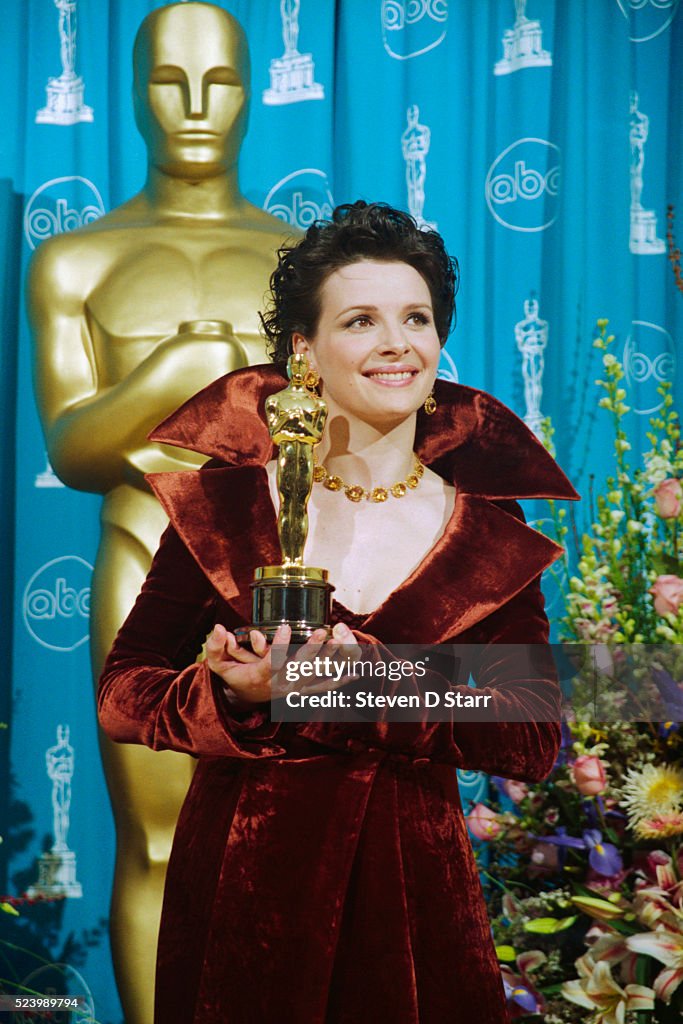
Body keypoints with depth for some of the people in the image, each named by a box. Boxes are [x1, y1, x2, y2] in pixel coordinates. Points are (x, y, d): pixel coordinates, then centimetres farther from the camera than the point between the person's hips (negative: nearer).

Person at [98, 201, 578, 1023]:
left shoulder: (490, 534, -3)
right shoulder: (226, 503, -6)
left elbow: (535, 742, -11)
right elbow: (120, 692, -4)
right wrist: (237, 694, -24)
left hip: (411, 886, 1)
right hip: (240, 887, 0)